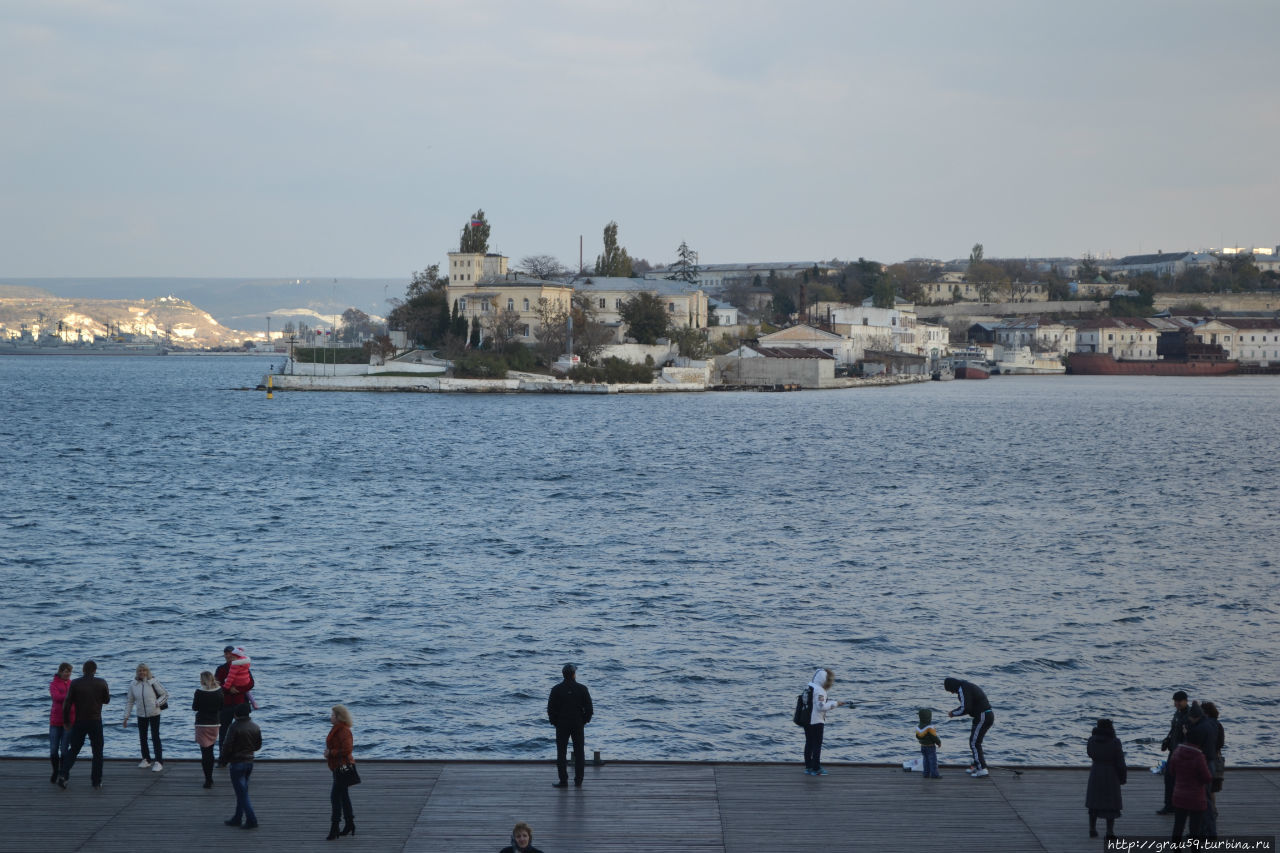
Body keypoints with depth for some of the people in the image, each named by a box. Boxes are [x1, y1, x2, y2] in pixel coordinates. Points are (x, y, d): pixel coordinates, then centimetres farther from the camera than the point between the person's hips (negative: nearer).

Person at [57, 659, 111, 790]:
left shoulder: (74, 684, -5)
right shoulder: (101, 683, -4)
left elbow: (67, 703, -5)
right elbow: (107, 701, 7)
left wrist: (66, 721, 4)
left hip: (79, 722, 1)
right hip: (95, 721, -1)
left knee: (73, 750, 11)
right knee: (97, 751, 9)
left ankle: (63, 774, -7)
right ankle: (97, 781, 8)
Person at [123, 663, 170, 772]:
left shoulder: (153, 682, -10)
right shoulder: (133, 684, -2)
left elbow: (165, 694, 0)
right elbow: (129, 702, 7)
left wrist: (157, 703, -16)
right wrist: (126, 717, 5)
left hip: (154, 714, -4)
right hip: (141, 715, 4)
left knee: (155, 737, -7)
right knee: (142, 738, 10)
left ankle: (159, 762, -4)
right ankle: (146, 760, 27)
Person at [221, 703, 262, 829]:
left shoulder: (235, 727, -17)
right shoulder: (255, 727, 1)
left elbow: (227, 746, -15)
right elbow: (258, 746, 9)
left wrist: (222, 760, 0)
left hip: (237, 763, -7)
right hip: (250, 761, 7)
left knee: (242, 793, -2)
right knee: (242, 791, 17)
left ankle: (252, 820, -7)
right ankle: (237, 819, 24)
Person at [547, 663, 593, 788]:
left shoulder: (556, 689, -5)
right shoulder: (582, 689, -3)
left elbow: (550, 708, -4)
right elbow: (589, 708, -2)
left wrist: (555, 722, 8)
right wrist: (584, 721, 10)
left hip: (562, 725, -1)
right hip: (578, 725, 1)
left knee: (561, 753, 3)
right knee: (579, 753, 9)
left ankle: (563, 781, -2)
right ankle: (578, 781, 9)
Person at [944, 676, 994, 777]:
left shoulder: (962, 689, -14)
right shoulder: (968, 685, 19)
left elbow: (965, 709, -21)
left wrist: (953, 713, -6)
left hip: (982, 718, -10)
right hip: (988, 715, 10)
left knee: (974, 743, -4)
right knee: (976, 742, 19)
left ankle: (982, 769, -7)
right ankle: (976, 766, 25)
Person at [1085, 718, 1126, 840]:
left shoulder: (1092, 740, -5)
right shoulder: (1115, 742, -14)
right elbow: (1120, 763, -11)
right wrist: (1123, 778, 2)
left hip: (1095, 774, 3)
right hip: (1111, 775, -3)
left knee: (1094, 802, 14)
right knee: (1111, 803, 4)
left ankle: (1092, 829, 16)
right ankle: (1110, 830, 0)